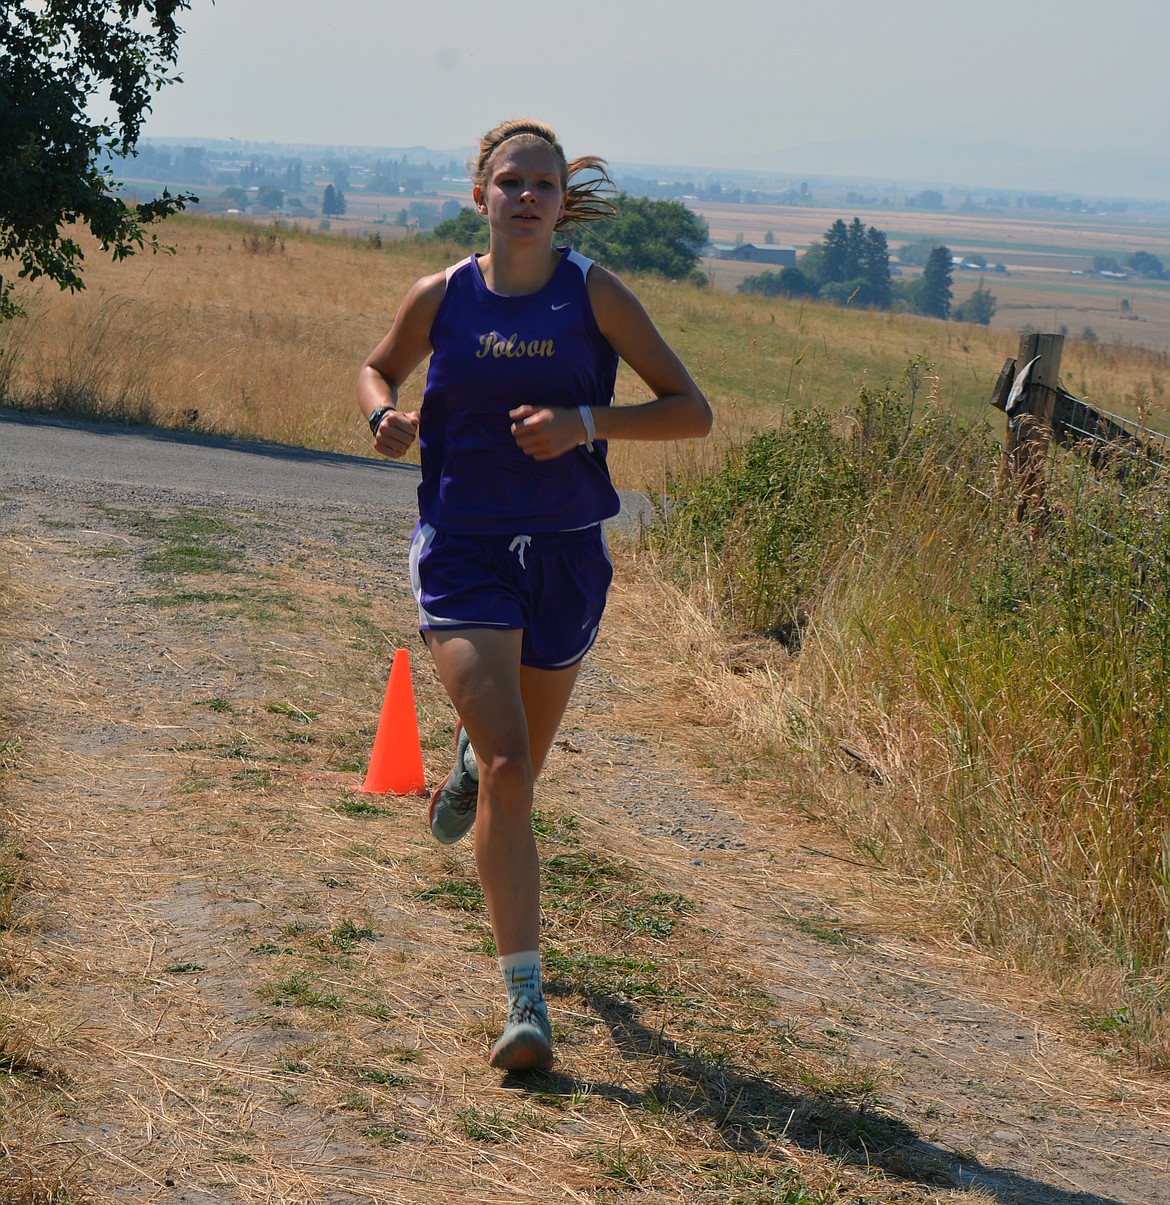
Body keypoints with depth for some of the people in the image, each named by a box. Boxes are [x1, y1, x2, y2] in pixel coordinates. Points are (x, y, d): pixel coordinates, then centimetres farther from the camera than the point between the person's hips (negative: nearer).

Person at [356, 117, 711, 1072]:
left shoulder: (594, 294, -4)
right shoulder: (441, 297, -1)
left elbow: (692, 412, -4)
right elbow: (378, 370, 19)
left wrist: (588, 423, -19)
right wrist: (387, 415, -5)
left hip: (566, 554, 2)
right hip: (462, 553, -1)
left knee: (521, 767, 19)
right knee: (508, 773, -16)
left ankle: (470, 758, 59)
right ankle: (526, 1001, -13)